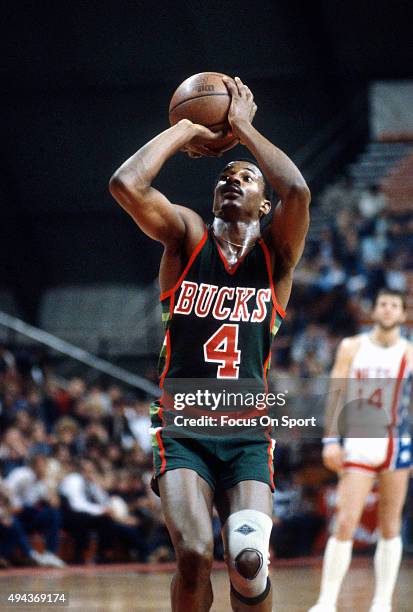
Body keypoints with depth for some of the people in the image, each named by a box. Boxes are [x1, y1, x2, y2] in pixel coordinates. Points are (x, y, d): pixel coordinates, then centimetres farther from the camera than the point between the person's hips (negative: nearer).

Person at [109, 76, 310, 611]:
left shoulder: (275, 251, 6)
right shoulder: (187, 236, 5)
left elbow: (297, 192, -17)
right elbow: (125, 184, -14)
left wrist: (243, 126, -5)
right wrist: (184, 131, -2)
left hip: (247, 433, 1)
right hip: (182, 430, -1)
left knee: (249, 560, -18)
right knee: (194, 554, -22)